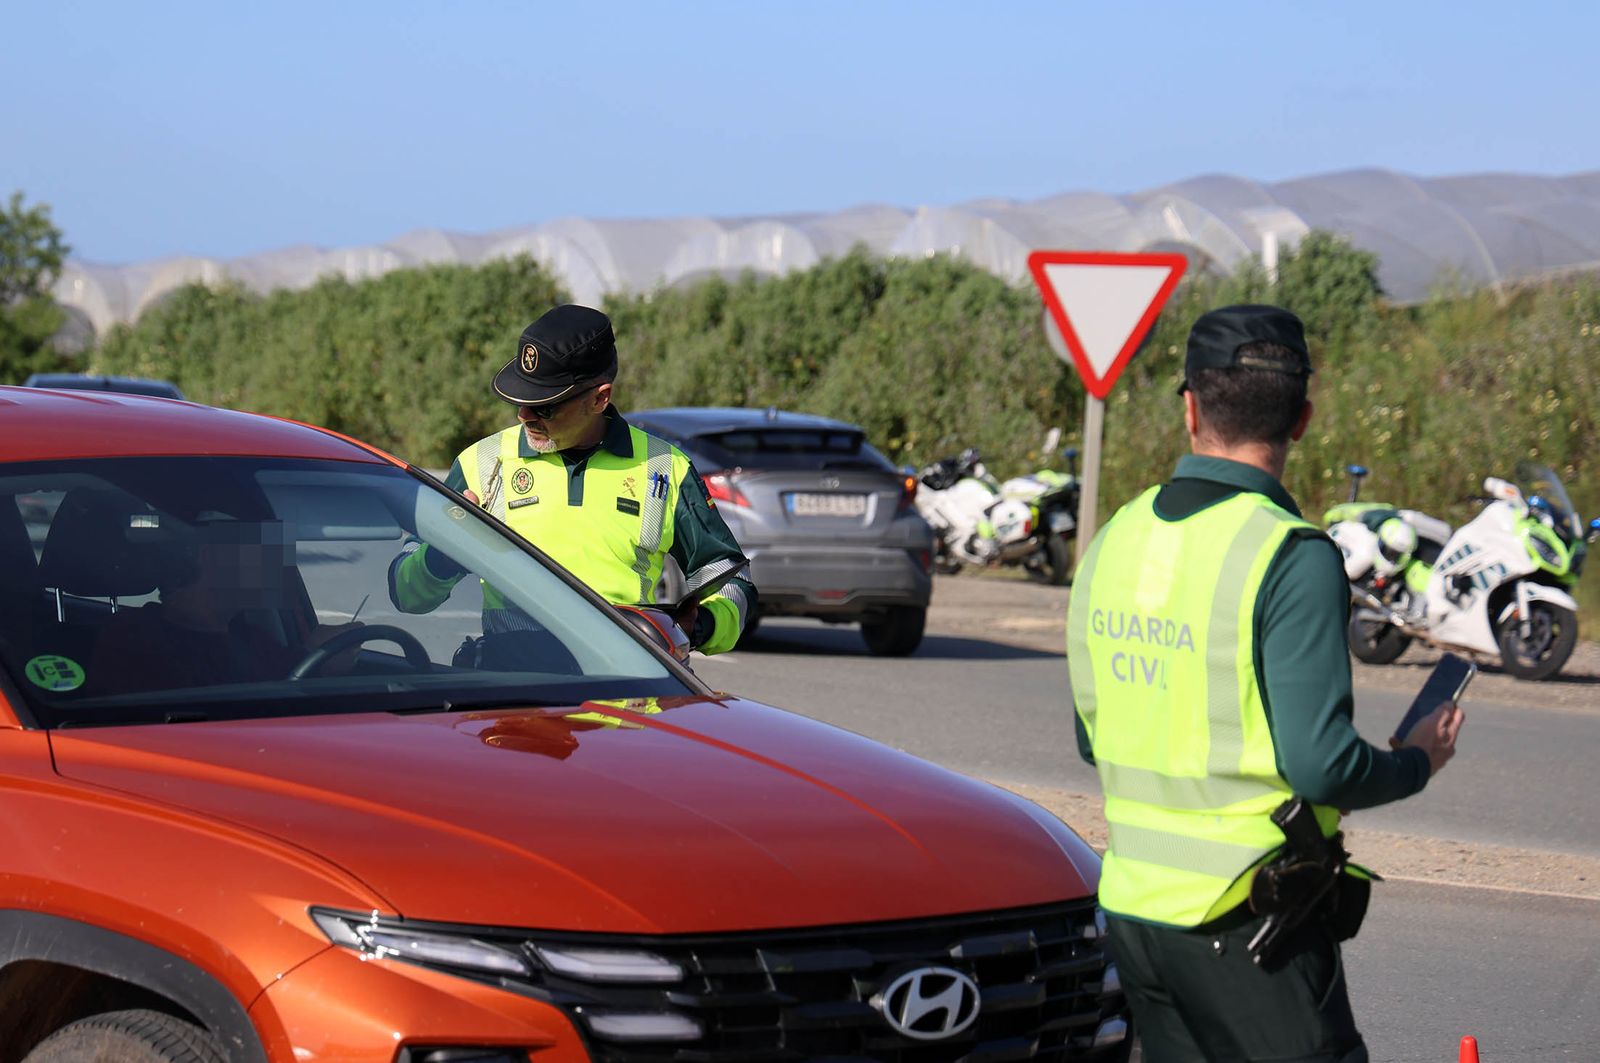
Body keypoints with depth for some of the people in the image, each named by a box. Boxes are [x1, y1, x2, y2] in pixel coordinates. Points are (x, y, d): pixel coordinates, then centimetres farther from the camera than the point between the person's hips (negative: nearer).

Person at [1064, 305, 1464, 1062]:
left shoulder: (1115, 540, 6)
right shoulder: (1292, 558, -15)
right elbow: (1321, 766, -18)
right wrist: (1418, 762, 1)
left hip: (1131, 903, 7)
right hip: (1247, 921, -7)